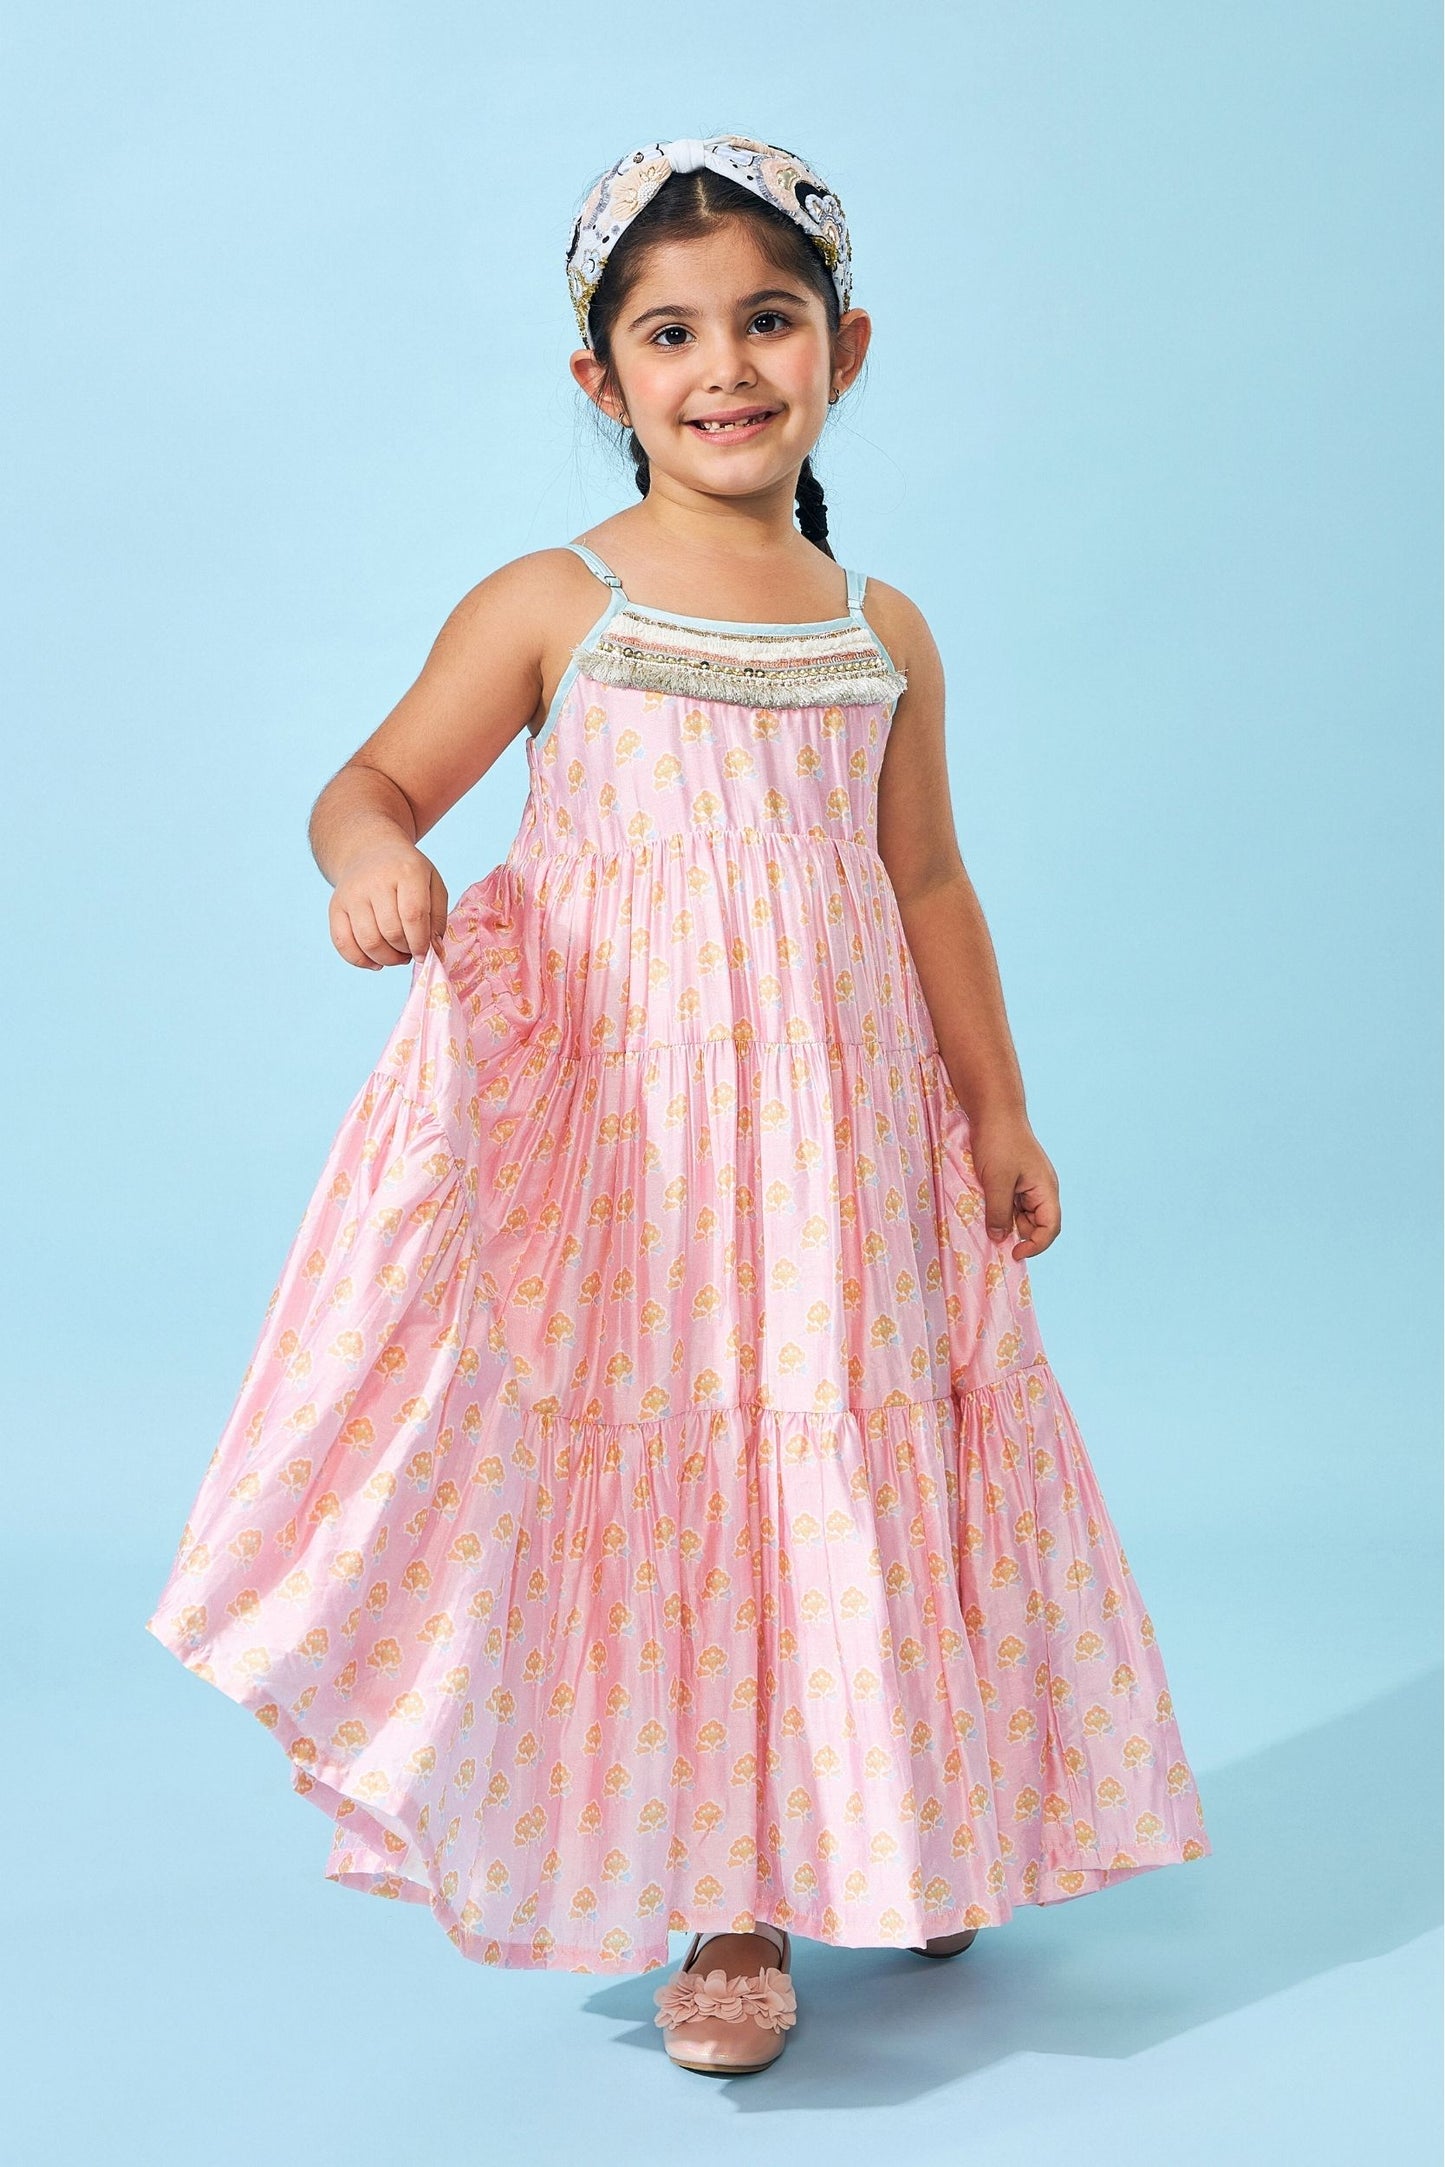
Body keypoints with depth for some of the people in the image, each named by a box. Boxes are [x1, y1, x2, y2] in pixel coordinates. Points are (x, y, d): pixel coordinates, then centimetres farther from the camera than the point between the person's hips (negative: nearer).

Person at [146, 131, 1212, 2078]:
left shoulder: (884, 635, 7)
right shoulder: (551, 606, -3)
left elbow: (928, 883, 12)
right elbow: (375, 778, -1)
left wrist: (998, 1112, 12)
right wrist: (372, 857, -25)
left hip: (833, 1127, 3)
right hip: (615, 1121, -2)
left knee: (843, 1464, 7)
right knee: (659, 1474, 2)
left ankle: (880, 1838, 27)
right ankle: (728, 1901, 18)